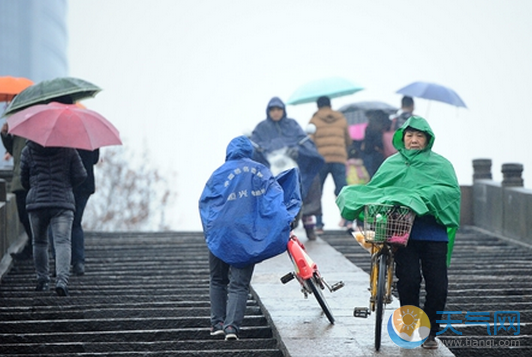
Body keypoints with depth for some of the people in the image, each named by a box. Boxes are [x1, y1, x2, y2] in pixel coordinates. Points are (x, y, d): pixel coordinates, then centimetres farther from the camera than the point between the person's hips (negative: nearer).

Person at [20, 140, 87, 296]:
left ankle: (42, 279, 22)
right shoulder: (68, 150, 4)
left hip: (36, 202, 1)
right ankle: (62, 280, -25)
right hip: (63, 203, -1)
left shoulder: (28, 150, 5)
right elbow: (80, 175, 1)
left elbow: (24, 179, 10)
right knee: (62, 242, -7)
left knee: (39, 242, 17)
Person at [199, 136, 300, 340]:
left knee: (218, 280, 17)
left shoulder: (220, 174, 3)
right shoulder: (262, 172, 5)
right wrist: (284, 223, -4)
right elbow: (276, 197, -3)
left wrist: (211, 230, 11)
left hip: (220, 233, 0)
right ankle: (232, 325, -14)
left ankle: (217, 323, 14)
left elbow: (205, 202, 3)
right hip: (248, 236, 0)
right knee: (239, 284, 0)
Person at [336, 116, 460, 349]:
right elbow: (372, 190, 14)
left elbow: (452, 190, -4)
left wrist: (425, 197, -19)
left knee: (437, 286, -3)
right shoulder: (392, 164, 15)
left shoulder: (440, 165, 10)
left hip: (433, 232, 0)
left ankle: (430, 332, 14)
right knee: (409, 280, -11)